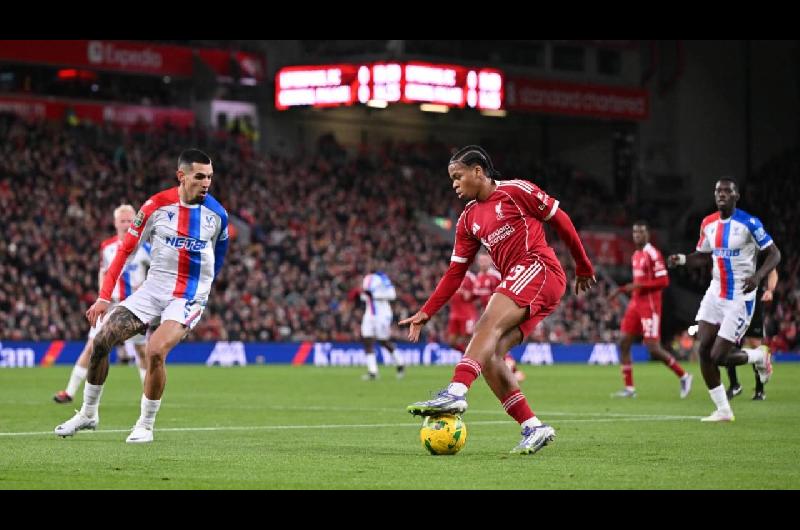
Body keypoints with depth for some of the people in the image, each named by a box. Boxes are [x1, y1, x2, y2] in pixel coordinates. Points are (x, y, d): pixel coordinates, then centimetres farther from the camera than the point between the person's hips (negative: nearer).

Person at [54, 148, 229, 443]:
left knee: (155, 352, -26)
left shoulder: (217, 215, -6)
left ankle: (146, 426, -6)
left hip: (188, 299, -2)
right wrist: (104, 298, -7)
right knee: (101, 341, -5)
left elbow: (217, 257, 13)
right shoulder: (156, 206, -8)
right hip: (153, 289, 2)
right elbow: (126, 249, -3)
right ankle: (88, 413, 18)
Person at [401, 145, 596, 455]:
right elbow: (455, 272, 19)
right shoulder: (468, 219, 20)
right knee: (488, 357, -8)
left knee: (489, 323, -30)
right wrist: (426, 313, 10)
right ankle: (533, 428, -6)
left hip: (539, 269, -8)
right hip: (516, 285, 8)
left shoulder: (516, 191, 0)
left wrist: (584, 268, 9)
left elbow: (560, 221, 5)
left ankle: (455, 393, -49)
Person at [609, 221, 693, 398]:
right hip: (635, 303, 9)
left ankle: (683, 376, 8)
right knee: (623, 343, 1)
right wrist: (621, 289, 17)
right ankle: (629, 388, 6)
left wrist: (638, 286, -22)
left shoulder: (653, 254, -12)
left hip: (650, 305, -9)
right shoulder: (636, 255, 15)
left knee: (653, 348, -10)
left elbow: (663, 281, -18)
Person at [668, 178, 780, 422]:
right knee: (704, 350, -4)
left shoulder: (749, 223, -13)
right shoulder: (708, 224, 5)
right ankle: (723, 410, 7)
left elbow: (774, 254, -10)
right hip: (715, 293, 6)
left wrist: (757, 276, -26)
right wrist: (682, 259, -1)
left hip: (740, 298, -6)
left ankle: (759, 357, 21)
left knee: (718, 356, -10)